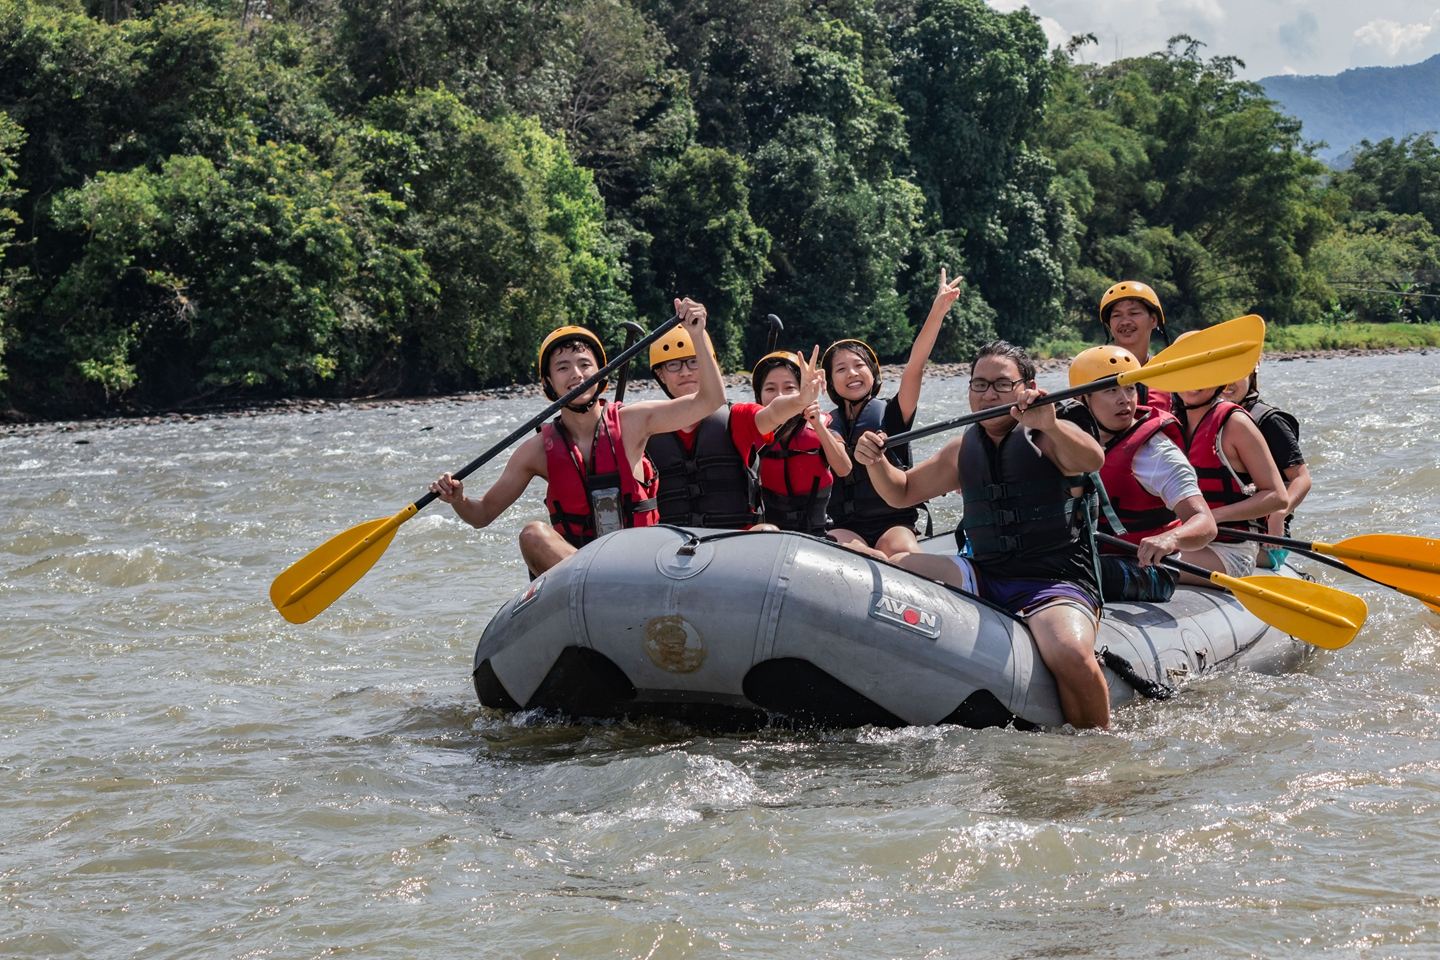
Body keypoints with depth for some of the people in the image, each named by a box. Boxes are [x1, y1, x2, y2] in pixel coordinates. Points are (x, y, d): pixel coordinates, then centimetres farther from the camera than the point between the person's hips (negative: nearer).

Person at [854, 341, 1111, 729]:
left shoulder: (1051, 436, -3)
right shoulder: (963, 450, 15)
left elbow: (1092, 460, -25)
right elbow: (902, 492, 24)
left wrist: (1048, 425, -46)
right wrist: (876, 463, 1)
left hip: (1058, 582, -6)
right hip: (984, 578, 6)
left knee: (1070, 655, -35)